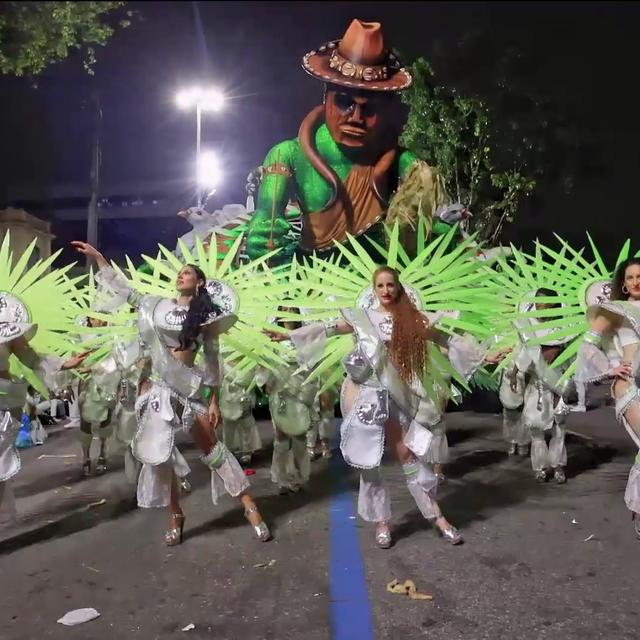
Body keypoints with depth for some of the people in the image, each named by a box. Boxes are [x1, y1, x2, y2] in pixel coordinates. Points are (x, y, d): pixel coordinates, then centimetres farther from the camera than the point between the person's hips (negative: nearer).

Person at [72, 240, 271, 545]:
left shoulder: (206, 317, 2)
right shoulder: (159, 305, 9)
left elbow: (212, 359, 1)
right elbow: (123, 290, 16)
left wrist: (214, 400, -3)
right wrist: (98, 257, 13)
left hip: (189, 386, -3)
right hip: (155, 384, 3)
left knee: (211, 447, -5)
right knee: (157, 451, 2)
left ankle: (250, 507, 1)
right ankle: (175, 516, 18)